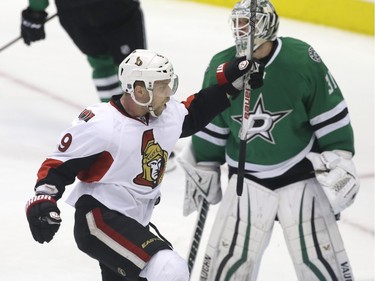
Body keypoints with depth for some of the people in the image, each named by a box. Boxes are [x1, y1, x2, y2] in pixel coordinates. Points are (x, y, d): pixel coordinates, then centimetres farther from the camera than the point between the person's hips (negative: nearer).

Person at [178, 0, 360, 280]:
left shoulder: (302, 59, -17)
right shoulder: (220, 68, -8)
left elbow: (331, 117, -8)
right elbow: (210, 127, 6)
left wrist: (340, 163, -7)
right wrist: (202, 171, 12)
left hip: (302, 173, -2)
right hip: (248, 179, 2)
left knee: (320, 257, -1)